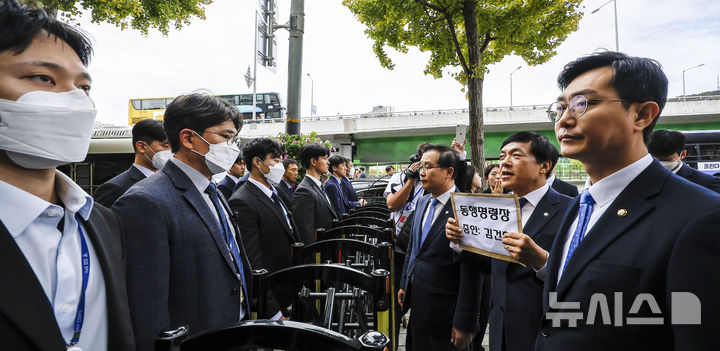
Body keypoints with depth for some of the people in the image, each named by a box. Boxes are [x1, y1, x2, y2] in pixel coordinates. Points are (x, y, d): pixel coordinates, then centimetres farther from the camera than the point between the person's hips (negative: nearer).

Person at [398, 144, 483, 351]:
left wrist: (464, 324, -18)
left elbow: (471, 272, -21)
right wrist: (404, 285, 16)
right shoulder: (423, 203, 6)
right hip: (418, 305, 7)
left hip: (445, 311, -7)